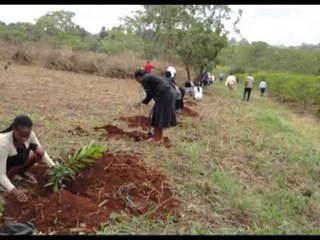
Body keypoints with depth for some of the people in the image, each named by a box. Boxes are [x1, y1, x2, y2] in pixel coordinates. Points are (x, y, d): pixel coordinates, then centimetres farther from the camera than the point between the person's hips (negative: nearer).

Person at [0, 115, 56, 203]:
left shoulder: (30, 134, -24)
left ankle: (20, 172, 2)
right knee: (31, 156, -31)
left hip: (18, 156, 6)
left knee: (39, 153, -22)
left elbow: (42, 152, -10)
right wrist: (14, 190, -50)